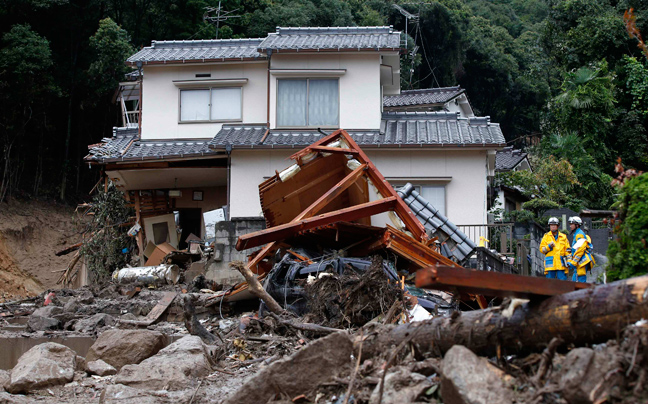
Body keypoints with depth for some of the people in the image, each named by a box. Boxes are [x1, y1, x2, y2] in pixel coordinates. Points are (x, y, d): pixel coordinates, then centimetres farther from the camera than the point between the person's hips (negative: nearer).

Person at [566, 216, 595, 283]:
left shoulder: (580, 234, -8)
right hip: (579, 263, 10)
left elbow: (580, 250, -17)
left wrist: (573, 263, -18)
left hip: (582, 262, -10)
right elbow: (572, 250, 27)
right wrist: (569, 261, 16)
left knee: (580, 282, -14)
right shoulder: (575, 235, 25)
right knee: (574, 281, 10)